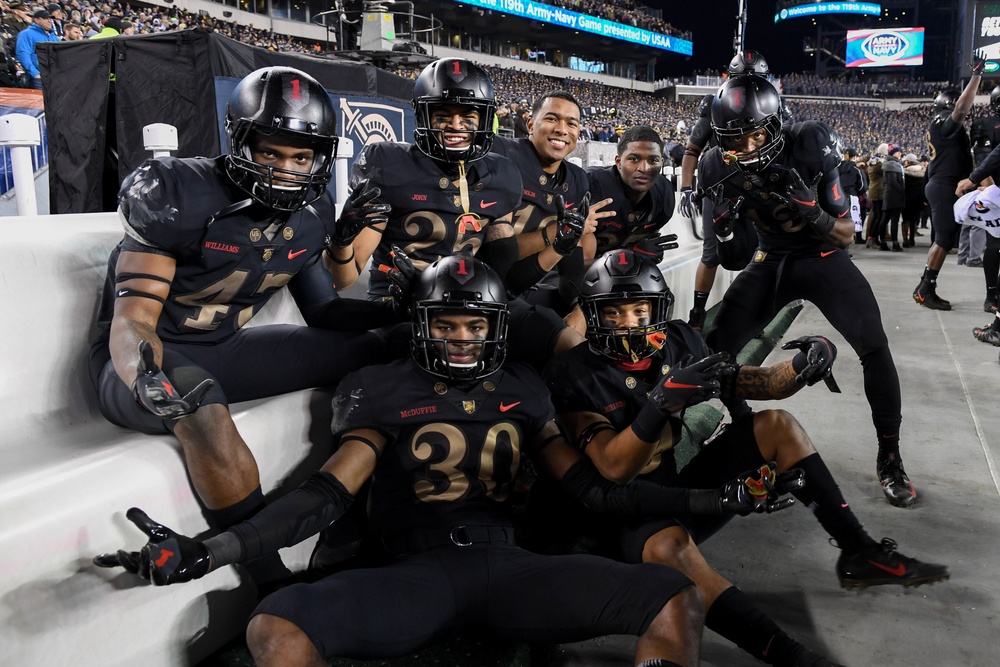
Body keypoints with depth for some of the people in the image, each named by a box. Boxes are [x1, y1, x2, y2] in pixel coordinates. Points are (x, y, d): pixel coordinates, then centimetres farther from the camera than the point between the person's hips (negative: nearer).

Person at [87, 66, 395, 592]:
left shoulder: (311, 216, -1)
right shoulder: (180, 197, -20)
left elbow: (323, 310, 8)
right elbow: (131, 319, -22)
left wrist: (402, 312, -7)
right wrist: (150, 374, -45)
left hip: (224, 349, 6)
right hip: (148, 354, -6)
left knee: (369, 354, -7)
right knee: (202, 409, -41)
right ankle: (274, 584, -27)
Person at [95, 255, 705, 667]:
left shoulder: (521, 388, 17)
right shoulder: (388, 389, 8)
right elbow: (329, 494, 0)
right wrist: (210, 552, -12)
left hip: (508, 566, 3)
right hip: (416, 572, -2)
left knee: (677, 598, -17)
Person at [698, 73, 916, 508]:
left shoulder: (808, 146, -24)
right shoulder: (719, 168, -15)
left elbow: (847, 234, -18)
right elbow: (714, 255, -5)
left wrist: (812, 214, -35)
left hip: (823, 256, -3)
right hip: (772, 260, 3)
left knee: (874, 347, -19)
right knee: (715, 349, -7)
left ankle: (889, 459, -1)